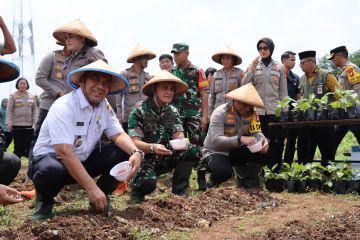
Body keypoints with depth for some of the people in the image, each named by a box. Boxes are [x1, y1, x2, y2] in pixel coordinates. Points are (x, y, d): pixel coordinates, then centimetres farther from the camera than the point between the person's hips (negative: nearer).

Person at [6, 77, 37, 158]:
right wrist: (9, 122, -11)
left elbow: (34, 110, 12)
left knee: (29, 145, 0)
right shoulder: (13, 96, 3)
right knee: (18, 146, 0)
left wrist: (35, 122, 4)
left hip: (29, 125, 2)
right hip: (17, 125, -2)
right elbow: (9, 110, -1)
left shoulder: (31, 96, 11)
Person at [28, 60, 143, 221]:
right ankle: (44, 200, -5)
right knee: (52, 171, -41)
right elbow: (64, 152, -31)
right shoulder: (64, 106, -24)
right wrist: (92, 188, -36)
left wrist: (135, 152, -31)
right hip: (52, 158, -6)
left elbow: (119, 135, -6)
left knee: (124, 152, -14)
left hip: (84, 161, 6)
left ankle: (101, 198, 5)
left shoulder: (105, 107, -1)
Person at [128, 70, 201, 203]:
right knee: (148, 182, -35)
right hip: (144, 158, -5)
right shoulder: (139, 110, -12)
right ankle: (137, 188, 2)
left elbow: (179, 135, -7)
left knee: (192, 151, -18)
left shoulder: (173, 111, 5)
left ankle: (179, 192, -7)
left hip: (165, 158, 5)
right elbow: (135, 142, -20)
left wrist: (182, 142, -33)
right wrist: (153, 147, -40)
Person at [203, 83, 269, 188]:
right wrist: (240, 139, -46)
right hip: (215, 152, -5)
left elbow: (256, 133, -7)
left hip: (234, 151, 6)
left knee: (261, 152, -19)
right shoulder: (220, 113, -22)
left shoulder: (252, 113, -5)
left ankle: (248, 183, 4)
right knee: (224, 171, -36)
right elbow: (215, 140, -33)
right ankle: (212, 184, 1)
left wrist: (263, 140, -33)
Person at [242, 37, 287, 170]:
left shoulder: (278, 67, 9)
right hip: (257, 110, 0)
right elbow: (244, 85, -1)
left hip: (274, 110, 0)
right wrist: (252, 68, -9)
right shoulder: (253, 66, 8)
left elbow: (283, 91, 9)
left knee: (275, 141, -3)